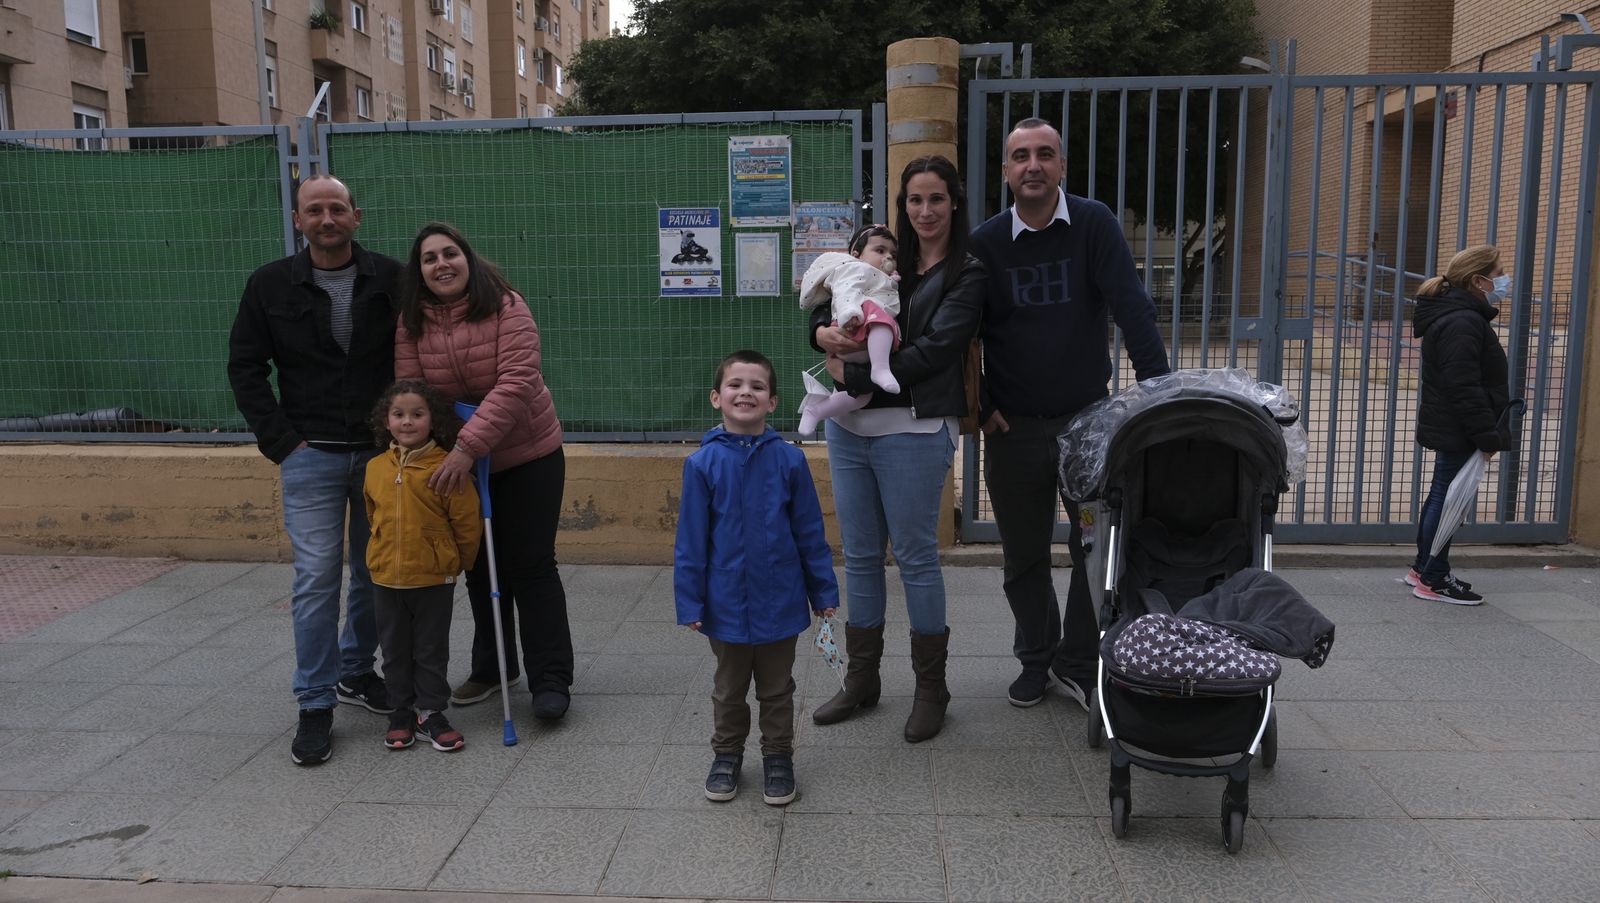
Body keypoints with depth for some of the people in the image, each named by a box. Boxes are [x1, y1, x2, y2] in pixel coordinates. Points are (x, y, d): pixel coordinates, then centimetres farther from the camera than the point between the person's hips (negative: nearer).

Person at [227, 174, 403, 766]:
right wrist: (280, 441, -4)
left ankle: (355, 672, 31)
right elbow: (245, 369, 4)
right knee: (317, 577, -5)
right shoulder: (271, 285, 0)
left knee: (376, 571, 11)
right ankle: (315, 705, 5)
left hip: (382, 451, 2)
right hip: (311, 455, -1)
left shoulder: (390, 279, 1)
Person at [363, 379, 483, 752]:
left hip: (435, 579, -4)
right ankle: (401, 714, 27)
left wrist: (455, 563, 3)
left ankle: (431, 712, 21)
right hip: (386, 579, 4)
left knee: (432, 650, 8)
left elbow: (467, 523, -8)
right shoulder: (376, 469, -1)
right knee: (394, 651, 14)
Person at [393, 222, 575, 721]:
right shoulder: (412, 323, -5)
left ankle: (551, 679, 6)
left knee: (530, 566, -3)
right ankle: (491, 668, 33)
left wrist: (469, 445, -34)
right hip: (456, 463, 5)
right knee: (480, 568, 16)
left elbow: (516, 383, -27)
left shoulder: (506, 308, -17)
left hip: (527, 457, -4)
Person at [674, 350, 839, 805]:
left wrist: (824, 591, 1)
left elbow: (810, 532, -2)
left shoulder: (788, 459, -9)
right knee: (729, 689, 20)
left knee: (777, 690, 17)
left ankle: (778, 758, 35)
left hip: (779, 602, 0)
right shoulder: (703, 463, -11)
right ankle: (727, 756, 38)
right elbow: (691, 540, -6)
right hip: (726, 605, 0)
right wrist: (690, 601, -6)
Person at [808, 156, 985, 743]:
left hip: (912, 428, -5)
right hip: (850, 427, 6)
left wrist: (853, 377, -16)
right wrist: (823, 331, -9)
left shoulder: (967, 275, -1)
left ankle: (931, 687, 19)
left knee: (916, 556, 2)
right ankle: (861, 679, 27)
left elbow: (932, 351, -13)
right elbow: (825, 309, 15)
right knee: (860, 555, 12)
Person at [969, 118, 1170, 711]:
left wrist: (1157, 385, -22)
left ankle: (1077, 665, 22)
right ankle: (1036, 660, 31)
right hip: (1012, 427, 1)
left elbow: (1131, 307, -12)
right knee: (1024, 557, 12)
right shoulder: (985, 243, -1)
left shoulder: (1094, 225, -5)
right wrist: (981, 408, -3)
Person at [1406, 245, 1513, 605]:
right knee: (1447, 499, -4)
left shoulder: (1463, 316, 15)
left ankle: (1423, 569, 28)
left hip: (1447, 427, 11)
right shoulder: (1462, 323, -20)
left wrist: (1487, 432, 20)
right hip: (1457, 431, -11)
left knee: (1442, 496, 18)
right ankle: (1433, 580, 4)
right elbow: (1465, 388, -25)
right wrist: (1487, 435, -21)